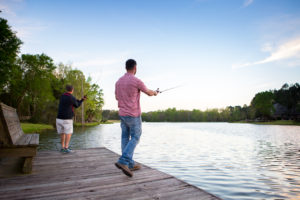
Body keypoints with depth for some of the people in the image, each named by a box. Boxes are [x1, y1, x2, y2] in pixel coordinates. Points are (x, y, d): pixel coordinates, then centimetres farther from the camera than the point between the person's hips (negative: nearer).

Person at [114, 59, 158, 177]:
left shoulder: (119, 81, 6)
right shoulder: (136, 81, -15)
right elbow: (149, 93, 0)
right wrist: (154, 93, 23)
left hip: (122, 114, 7)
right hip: (133, 115, -7)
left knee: (125, 138, 9)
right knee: (135, 138, 1)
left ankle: (130, 164, 15)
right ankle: (123, 161, -12)